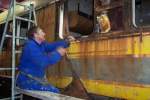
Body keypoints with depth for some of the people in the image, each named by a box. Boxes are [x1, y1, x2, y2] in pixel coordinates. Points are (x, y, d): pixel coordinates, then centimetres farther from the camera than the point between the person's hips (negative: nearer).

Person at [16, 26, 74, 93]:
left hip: (35, 79, 10)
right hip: (27, 81, -10)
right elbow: (42, 62, -29)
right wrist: (58, 53, -21)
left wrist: (67, 42, -5)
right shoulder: (30, 46, -20)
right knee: (55, 92, -14)